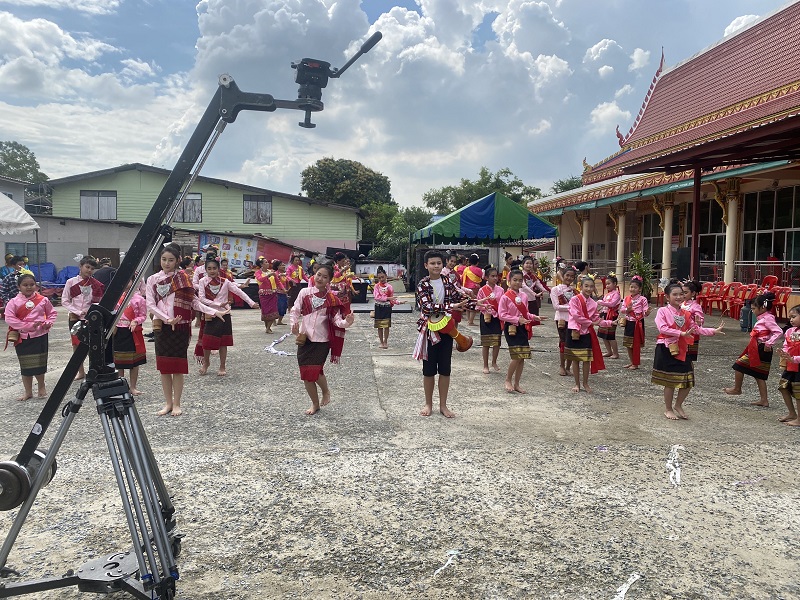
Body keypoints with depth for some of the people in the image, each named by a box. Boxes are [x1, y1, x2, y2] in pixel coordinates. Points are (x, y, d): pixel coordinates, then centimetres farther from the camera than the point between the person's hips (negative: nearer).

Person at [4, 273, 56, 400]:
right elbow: (9, 318, -13)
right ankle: (28, 391, 21)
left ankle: (41, 387, 30)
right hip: (22, 338, 0)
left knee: (40, 364, 8)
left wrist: (48, 323, -7)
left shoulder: (43, 300, 0)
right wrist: (28, 326, -19)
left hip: (40, 336, 0)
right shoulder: (14, 302, -5)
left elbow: (52, 313, 12)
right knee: (26, 366, 9)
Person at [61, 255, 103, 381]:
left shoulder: (96, 284, 1)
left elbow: (98, 302, 3)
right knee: (77, 344, 8)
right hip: (75, 318, 1)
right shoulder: (71, 282, 0)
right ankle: (81, 372, 18)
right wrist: (78, 312, -10)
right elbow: (65, 301, -1)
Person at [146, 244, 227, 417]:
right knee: (163, 366, 6)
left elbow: (193, 302, 1)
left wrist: (214, 312, -10)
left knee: (178, 366, 2)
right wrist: (167, 319, -15)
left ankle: (177, 404, 12)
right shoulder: (152, 280, 3)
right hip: (161, 326, 1)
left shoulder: (183, 278, 2)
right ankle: (168, 403, 18)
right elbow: (150, 305, -2)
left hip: (180, 327, -1)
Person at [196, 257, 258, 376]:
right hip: (209, 316, 0)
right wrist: (218, 304, -18)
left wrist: (251, 303, -12)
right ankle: (206, 362, 28)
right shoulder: (203, 281, -2)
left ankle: (222, 367, 16)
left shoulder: (225, 282, -1)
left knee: (223, 342, 4)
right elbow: (201, 298, -10)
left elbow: (239, 292, -3)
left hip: (223, 315, 0)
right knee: (206, 341, 1)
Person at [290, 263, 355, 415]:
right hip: (304, 338, 2)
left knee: (315, 371, -14)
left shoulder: (332, 299, -4)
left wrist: (346, 322, -31)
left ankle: (325, 391, 20)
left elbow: (337, 320, -9)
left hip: (322, 340, -2)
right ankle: (315, 404, 29)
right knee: (306, 375, 7)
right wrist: (294, 324, -18)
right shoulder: (305, 292, -1)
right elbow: (294, 311, 1)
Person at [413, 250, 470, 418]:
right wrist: (450, 307, -26)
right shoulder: (423, 284, -8)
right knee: (429, 369, 7)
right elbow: (427, 307, -20)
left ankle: (443, 405, 20)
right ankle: (428, 404, 23)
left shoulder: (447, 282, 4)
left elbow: (459, 299, 7)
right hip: (429, 329, -3)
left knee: (445, 369, 7)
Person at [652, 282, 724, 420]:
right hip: (666, 350, -6)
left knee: (688, 381, 6)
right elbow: (662, 328, -21)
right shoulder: (663, 311, -8)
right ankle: (668, 409, 20)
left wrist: (714, 331, 3)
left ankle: (678, 406, 28)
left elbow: (697, 329, 12)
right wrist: (681, 333, -25)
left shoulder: (686, 314, 10)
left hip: (682, 350, 6)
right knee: (670, 381, 2)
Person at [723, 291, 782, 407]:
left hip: (761, 350, -10)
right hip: (758, 350, 10)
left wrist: (769, 343, -24)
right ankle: (764, 400, 15)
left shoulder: (767, 319, -15)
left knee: (739, 364, -4)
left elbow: (779, 332, -24)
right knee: (759, 375, 12)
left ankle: (737, 389, 11)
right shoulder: (764, 318, 13)